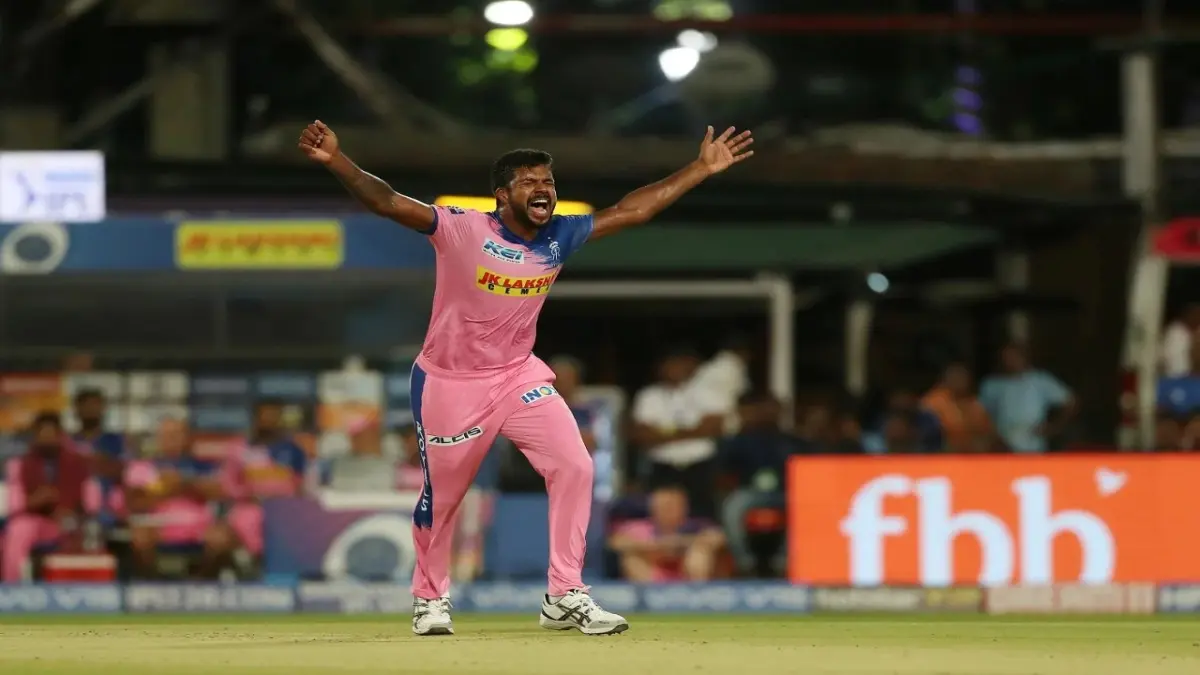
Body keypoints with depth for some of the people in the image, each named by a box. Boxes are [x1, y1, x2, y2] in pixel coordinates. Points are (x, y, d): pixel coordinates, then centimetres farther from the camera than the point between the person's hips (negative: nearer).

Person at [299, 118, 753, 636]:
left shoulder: (559, 239, -6)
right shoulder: (461, 231, -21)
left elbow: (630, 211, 1)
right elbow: (387, 202, -30)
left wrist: (702, 168, 0)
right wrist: (335, 161, -46)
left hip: (518, 376, 4)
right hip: (449, 384, -4)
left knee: (574, 466, -10)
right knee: (441, 495, 9)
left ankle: (564, 597, -1)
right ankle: (430, 598, 33)